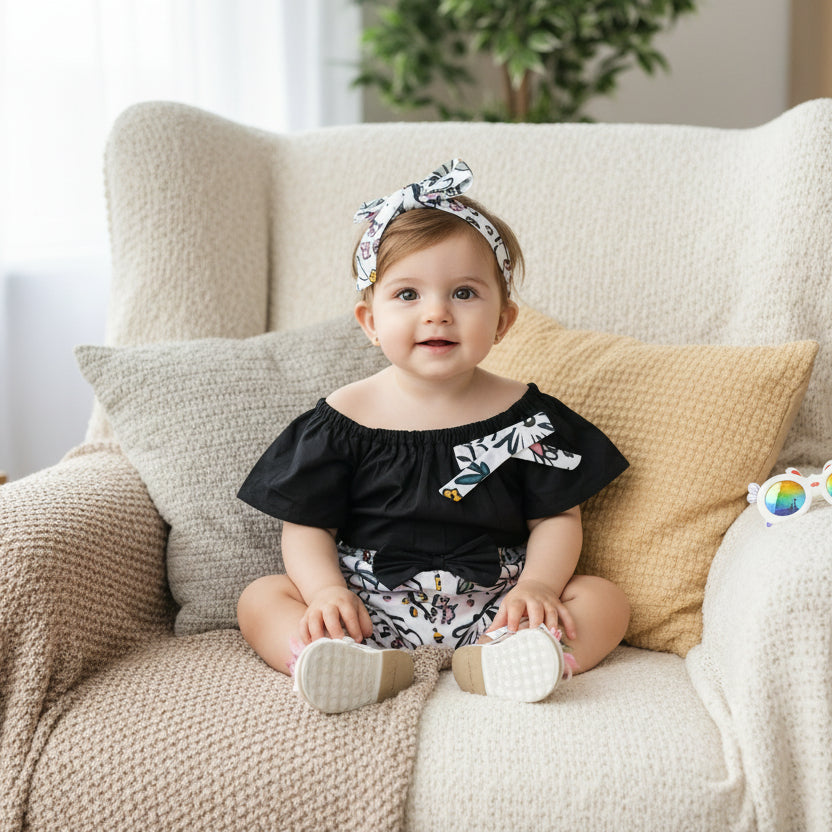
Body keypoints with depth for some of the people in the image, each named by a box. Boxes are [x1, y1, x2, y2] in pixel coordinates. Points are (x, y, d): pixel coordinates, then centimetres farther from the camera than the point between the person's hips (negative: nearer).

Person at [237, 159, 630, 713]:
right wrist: (326, 591, -17)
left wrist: (537, 584, -14)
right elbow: (308, 524, 1)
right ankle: (366, 665, -42)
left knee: (606, 600, -17)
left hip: (489, 607, 1)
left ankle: (494, 661, -42)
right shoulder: (344, 419, -1)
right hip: (368, 608, 0)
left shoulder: (524, 415, 1)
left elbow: (557, 516, 4)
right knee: (260, 599, -17)